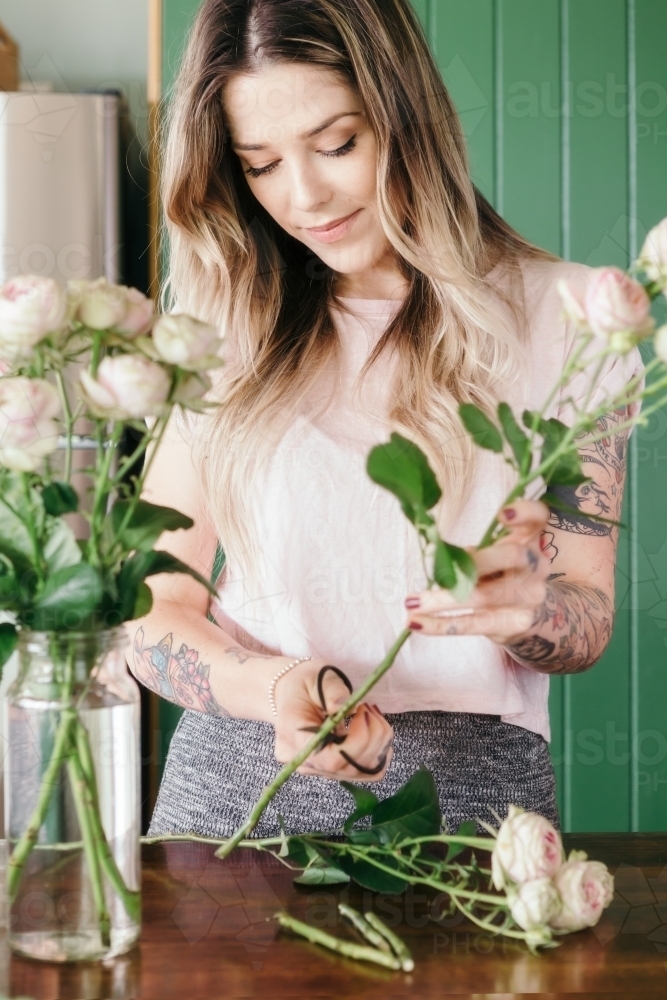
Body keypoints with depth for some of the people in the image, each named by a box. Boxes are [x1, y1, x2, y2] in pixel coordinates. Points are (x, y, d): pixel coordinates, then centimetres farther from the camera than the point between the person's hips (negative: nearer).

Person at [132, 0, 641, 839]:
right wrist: (276, 687, -18)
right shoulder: (223, 326, 6)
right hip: (234, 785, 1)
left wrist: (526, 604, -18)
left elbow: (587, 622, 5)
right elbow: (154, 608, 2)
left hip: (467, 785, 0)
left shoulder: (564, 316, 1)